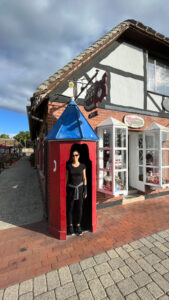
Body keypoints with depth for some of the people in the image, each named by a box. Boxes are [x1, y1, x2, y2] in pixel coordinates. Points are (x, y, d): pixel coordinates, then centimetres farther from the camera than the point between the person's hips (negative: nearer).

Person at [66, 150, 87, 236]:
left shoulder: (82, 166, -4)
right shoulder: (68, 166, -6)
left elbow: (84, 178, 0)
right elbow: (66, 179, -1)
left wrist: (85, 190, -3)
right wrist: (65, 191, -2)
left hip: (80, 188, 1)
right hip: (71, 189, 0)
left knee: (79, 208, 9)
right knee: (69, 208, 9)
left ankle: (78, 226, 30)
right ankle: (70, 226, 30)